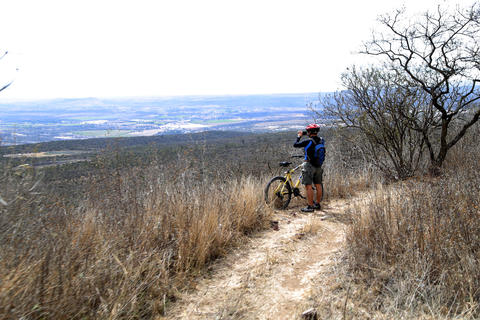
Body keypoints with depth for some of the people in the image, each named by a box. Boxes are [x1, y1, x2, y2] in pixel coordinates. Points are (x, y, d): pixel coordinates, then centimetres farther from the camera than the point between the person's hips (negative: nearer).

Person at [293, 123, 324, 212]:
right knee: (318, 185, 13)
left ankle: (310, 206, -2)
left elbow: (295, 145, -10)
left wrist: (299, 136, 6)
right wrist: (304, 133, 27)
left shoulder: (308, 142, -19)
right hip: (318, 166, 7)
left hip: (309, 166, -7)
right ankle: (317, 204, 23)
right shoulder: (321, 141, 2)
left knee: (308, 186, -3)